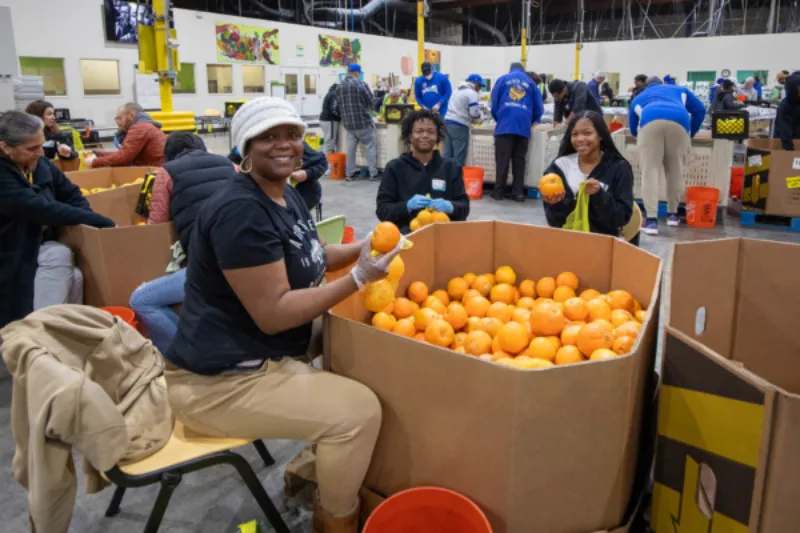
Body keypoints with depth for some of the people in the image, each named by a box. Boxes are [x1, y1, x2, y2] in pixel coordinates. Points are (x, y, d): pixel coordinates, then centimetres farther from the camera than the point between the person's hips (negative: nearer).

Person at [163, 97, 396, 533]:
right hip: (220, 380, -10)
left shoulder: (285, 194, 7)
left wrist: (362, 249, 3)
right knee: (359, 410, -16)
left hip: (253, 354, 10)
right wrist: (359, 278, -23)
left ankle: (315, 469, 35)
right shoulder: (241, 211, -24)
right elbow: (274, 313, -26)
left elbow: (306, 257, 21)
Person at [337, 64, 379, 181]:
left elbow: (339, 104, 11)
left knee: (350, 147, 11)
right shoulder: (361, 84, -11)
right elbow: (371, 101, -5)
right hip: (363, 120, -6)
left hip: (348, 122, 6)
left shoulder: (339, 86, 6)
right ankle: (373, 173, 3)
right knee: (371, 146, 4)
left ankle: (350, 173, 13)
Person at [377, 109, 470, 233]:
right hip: (406, 232, -2)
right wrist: (407, 206, -16)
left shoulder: (451, 167, 13)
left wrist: (450, 207, -14)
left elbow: (464, 207, 9)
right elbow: (382, 210, 3)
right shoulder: (395, 167, 8)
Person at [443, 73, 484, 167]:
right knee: (459, 157, -5)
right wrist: (475, 119, 9)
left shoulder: (457, 90, 24)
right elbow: (474, 112, -12)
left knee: (447, 154, 7)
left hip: (447, 121, 8)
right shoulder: (472, 93, -4)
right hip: (459, 125, -8)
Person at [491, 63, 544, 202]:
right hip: (523, 127, 1)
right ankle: (518, 192, 5)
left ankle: (499, 191, -1)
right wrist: (531, 121, 30)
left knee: (502, 160, -1)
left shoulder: (502, 79, 14)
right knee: (519, 160, 5)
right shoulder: (531, 83, 17)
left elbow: (494, 103, 10)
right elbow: (539, 108, 14)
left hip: (505, 125, -1)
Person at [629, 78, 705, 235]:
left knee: (650, 172, -4)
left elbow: (633, 129, 45)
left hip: (650, 121, -1)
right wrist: (691, 133, 42)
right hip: (678, 122, 1)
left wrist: (640, 135, 66)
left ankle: (651, 220, -15)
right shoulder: (679, 90, 42)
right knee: (675, 171, 14)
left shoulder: (639, 98, 42)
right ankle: (672, 214, 23)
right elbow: (700, 109, 30)